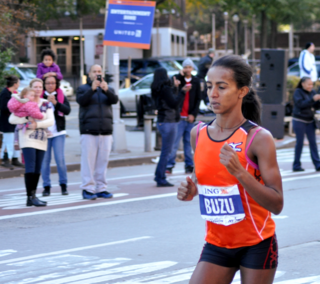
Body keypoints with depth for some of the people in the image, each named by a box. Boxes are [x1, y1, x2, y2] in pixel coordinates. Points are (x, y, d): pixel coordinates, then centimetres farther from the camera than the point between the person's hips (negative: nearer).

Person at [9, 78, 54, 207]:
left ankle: (33, 196, 10)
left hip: (41, 140, 4)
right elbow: (12, 119, -4)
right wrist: (27, 119, -17)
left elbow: (51, 121, -1)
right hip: (27, 139, -4)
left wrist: (37, 124, -16)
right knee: (30, 168, -14)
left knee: (37, 170, 4)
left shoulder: (46, 104, 11)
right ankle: (31, 197, -16)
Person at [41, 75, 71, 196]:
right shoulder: (39, 97, 5)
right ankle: (46, 186, 7)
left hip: (58, 132, 0)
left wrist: (55, 102, -19)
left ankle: (63, 185, 7)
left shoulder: (61, 97, 8)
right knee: (44, 160, -1)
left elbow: (67, 110, -7)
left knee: (60, 159, -5)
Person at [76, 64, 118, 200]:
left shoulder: (108, 89, 18)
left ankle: (101, 188, 8)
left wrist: (106, 90, -22)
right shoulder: (83, 88, 10)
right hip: (89, 131, -3)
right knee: (88, 160, -8)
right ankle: (88, 189, -6)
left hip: (106, 131, 3)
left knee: (103, 161, 3)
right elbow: (81, 100, -11)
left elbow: (115, 100, -3)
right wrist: (92, 89, -23)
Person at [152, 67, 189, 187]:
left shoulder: (158, 89, 12)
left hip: (162, 121, 10)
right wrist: (183, 91, -16)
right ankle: (161, 179, -4)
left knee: (165, 150, 18)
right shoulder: (165, 89, -15)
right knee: (166, 151, -6)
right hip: (169, 122, -10)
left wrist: (174, 87, 29)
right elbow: (174, 103, -16)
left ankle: (159, 176, 21)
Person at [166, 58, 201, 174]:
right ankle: (170, 165, -3)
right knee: (174, 142, -6)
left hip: (190, 117, 2)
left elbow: (198, 99, 8)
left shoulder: (196, 81, 9)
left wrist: (193, 114, -1)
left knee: (189, 142, 5)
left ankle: (189, 165, 10)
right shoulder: (177, 79, 3)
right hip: (179, 117, -2)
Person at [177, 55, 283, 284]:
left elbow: (277, 204, -18)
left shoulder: (258, 138, -15)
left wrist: (239, 172, -30)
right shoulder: (198, 134, 0)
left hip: (257, 246, -4)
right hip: (216, 245, 4)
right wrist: (192, 190, -3)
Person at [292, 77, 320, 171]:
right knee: (300, 142, -4)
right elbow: (300, 104, -22)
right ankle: (296, 165, 4)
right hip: (299, 120, -5)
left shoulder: (312, 92, 7)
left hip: (309, 121, 5)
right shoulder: (298, 92, -8)